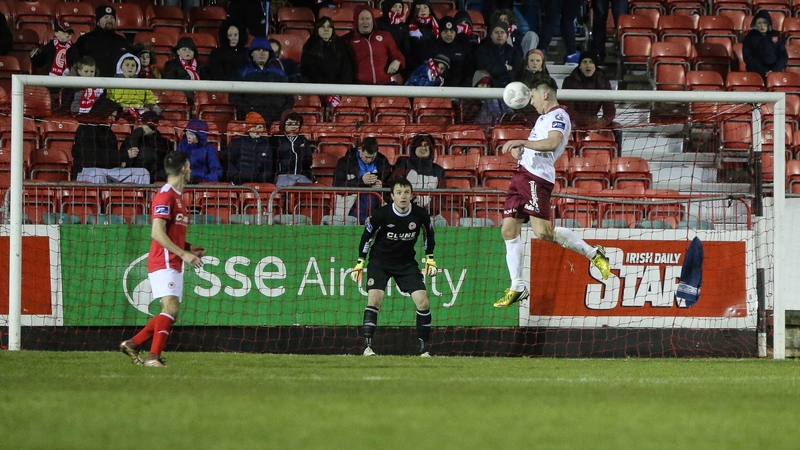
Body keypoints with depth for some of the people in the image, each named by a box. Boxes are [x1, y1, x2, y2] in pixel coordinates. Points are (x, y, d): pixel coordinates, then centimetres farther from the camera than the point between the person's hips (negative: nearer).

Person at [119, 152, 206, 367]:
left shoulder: (177, 196, 20)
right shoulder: (166, 195, -11)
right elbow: (157, 233, -20)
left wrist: (189, 248, 13)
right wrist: (183, 253, -22)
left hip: (174, 264, 10)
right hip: (163, 262, -10)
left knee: (169, 313, 8)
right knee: (171, 308, -20)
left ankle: (132, 344, 15)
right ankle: (154, 356, -23)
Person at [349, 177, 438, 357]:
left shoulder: (421, 215, -13)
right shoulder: (381, 215, -21)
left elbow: (429, 234, 8)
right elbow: (366, 236, -5)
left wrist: (430, 259, 9)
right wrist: (360, 263, -4)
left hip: (407, 263, 2)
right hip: (379, 262, -2)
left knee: (423, 301, -10)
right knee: (374, 299, -21)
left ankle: (424, 349, 1)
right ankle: (368, 346, -18)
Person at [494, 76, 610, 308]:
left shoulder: (559, 116, -8)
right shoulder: (544, 117, 22)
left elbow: (552, 143, -26)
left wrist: (522, 142, -24)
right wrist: (519, 149, 13)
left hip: (537, 177, -10)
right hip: (522, 175, 10)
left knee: (542, 232, -20)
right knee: (508, 230, 5)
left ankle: (594, 253, -6)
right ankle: (517, 288, 9)